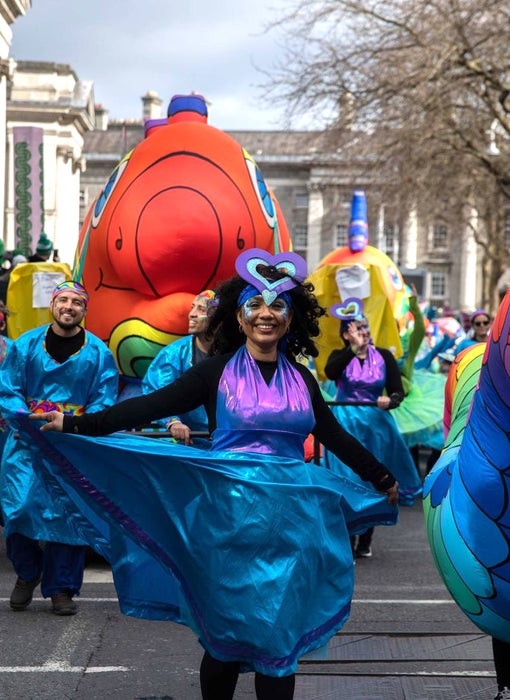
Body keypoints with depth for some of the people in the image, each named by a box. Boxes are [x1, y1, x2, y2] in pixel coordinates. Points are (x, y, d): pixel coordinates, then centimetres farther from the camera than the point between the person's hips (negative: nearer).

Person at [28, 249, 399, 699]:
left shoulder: (301, 378, 9)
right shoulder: (217, 371, -1)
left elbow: (335, 436, 20)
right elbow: (152, 406, -8)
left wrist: (383, 479, 27)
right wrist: (74, 424, -17)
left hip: (289, 514, 3)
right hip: (229, 510, -3)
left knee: (280, 632, 3)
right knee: (227, 631, 5)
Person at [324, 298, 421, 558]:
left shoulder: (384, 356, 3)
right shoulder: (340, 356, 0)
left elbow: (398, 391, 0)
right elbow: (330, 373, -23)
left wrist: (390, 400, -23)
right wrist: (355, 349, -31)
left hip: (375, 424, 2)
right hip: (344, 424, -2)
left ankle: (364, 542, 20)